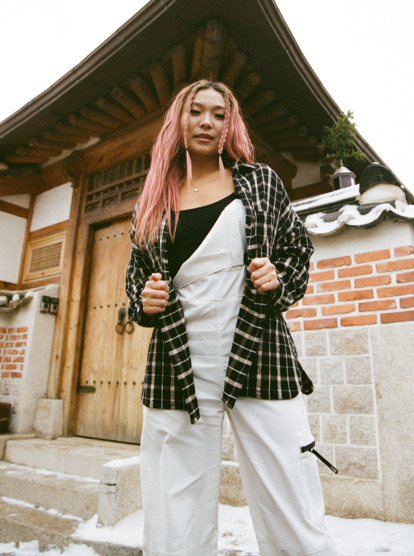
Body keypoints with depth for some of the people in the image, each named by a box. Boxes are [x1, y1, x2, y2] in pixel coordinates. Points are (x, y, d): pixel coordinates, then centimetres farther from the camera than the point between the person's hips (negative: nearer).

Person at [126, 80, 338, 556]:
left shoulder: (260, 181, 11)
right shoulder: (152, 203, 13)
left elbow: (298, 248, 15)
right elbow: (135, 276, 21)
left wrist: (279, 282, -5)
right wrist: (144, 303, -1)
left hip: (260, 361, 0)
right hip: (178, 368, 2)